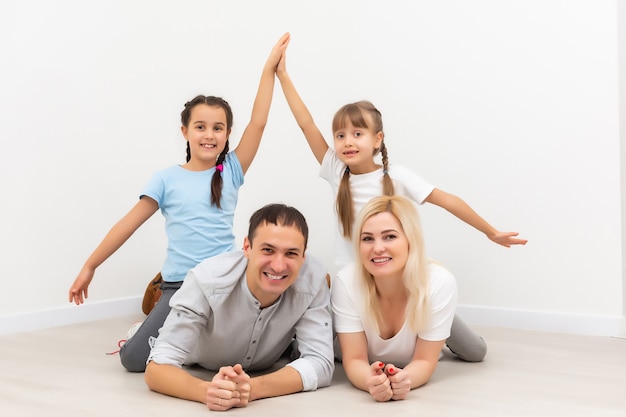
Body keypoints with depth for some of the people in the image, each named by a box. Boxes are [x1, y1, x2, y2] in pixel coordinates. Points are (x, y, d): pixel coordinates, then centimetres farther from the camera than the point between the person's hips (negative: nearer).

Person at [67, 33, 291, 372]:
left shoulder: (231, 173, 5)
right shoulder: (166, 179, 3)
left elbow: (258, 122, -3)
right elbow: (129, 223, 5)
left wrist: (270, 68, -7)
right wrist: (90, 266, 7)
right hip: (179, 285, -1)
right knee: (133, 358, -17)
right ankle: (164, 332, 19)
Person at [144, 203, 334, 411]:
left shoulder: (314, 278, -39)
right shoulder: (207, 280, -43)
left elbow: (320, 363, -39)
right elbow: (156, 369, -43)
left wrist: (254, 388, -57)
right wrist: (207, 391, -65)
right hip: (200, 366, 0)